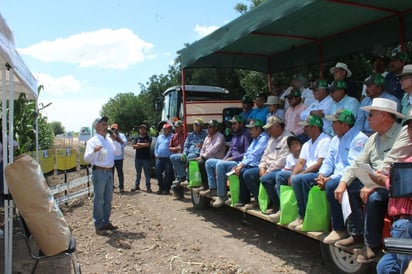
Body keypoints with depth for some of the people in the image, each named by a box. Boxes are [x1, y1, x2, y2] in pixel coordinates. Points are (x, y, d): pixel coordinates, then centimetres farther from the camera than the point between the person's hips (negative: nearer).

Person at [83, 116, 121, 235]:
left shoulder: (110, 140, 11)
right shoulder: (92, 141, -7)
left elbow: (118, 153, 7)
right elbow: (87, 159, -15)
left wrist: (115, 141, -5)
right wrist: (94, 150, -34)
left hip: (109, 172, 7)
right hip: (99, 172, -7)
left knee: (108, 199, 15)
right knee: (99, 199, -1)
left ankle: (106, 222, 28)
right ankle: (98, 225, 8)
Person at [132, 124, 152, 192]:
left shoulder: (149, 138, 0)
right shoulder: (137, 138, 10)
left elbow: (147, 144, -17)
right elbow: (134, 146, -3)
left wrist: (139, 144, -6)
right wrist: (143, 145, -11)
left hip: (146, 158, -3)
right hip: (138, 158, 3)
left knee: (147, 173, 0)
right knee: (138, 173, 13)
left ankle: (148, 187, 6)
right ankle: (136, 186, 20)